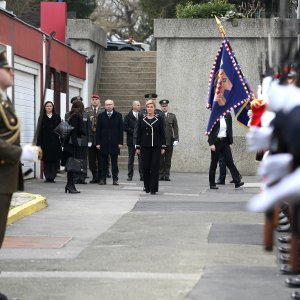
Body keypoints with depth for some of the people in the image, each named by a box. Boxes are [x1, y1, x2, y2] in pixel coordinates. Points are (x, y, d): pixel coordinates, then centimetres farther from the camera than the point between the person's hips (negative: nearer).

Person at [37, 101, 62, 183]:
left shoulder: (57, 117, 6)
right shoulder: (42, 117, 6)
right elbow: (40, 131, 3)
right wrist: (39, 143, -2)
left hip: (55, 141, 0)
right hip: (45, 142, 0)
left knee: (54, 160, -2)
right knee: (46, 160, 0)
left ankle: (52, 176, 2)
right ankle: (47, 177, 4)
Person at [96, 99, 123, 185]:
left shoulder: (118, 116, 3)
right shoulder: (101, 116, 5)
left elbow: (120, 130, 2)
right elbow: (98, 130, 4)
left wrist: (120, 142, -5)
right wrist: (98, 143, -3)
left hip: (114, 143, -1)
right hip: (104, 142, 1)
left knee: (114, 161, 3)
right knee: (104, 162, 4)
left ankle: (115, 179, 7)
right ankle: (103, 179, 9)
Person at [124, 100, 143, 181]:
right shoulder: (128, 116, 3)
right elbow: (125, 128, -4)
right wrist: (134, 132, -11)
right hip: (131, 140, -1)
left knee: (141, 159, -1)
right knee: (131, 159, 5)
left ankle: (142, 176, 1)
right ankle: (130, 176, 10)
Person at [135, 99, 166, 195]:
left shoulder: (159, 119, 2)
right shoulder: (141, 119, 6)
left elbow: (162, 133, 3)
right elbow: (138, 133, 7)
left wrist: (163, 147, -1)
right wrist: (138, 147, 3)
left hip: (156, 147, -1)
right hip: (145, 146, 1)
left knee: (155, 167, -4)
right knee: (146, 167, 3)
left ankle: (153, 188, -1)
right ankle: (147, 187, 18)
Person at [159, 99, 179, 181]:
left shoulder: (172, 116, 9)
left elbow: (175, 128, 7)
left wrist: (176, 140, -1)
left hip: (169, 141, 1)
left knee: (168, 159, 2)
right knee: (160, 159, 1)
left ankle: (167, 175, 7)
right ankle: (161, 175, 7)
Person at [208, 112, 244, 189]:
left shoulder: (227, 116, 4)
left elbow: (230, 129, 11)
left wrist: (230, 142, 7)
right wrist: (211, 144, -13)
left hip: (225, 142, 3)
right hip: (216, 142, -3)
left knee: (230, 162, -4)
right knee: (214, 163, 4)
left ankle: (237, 182, -10)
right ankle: (212, 184, 10)